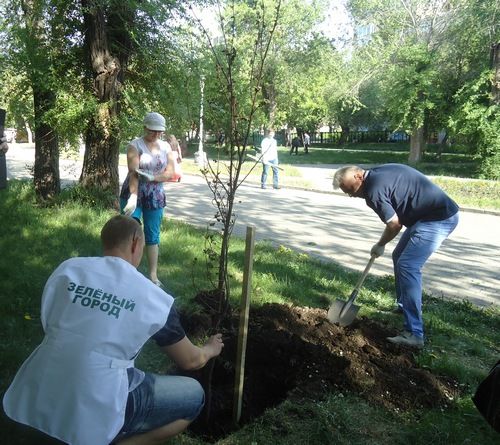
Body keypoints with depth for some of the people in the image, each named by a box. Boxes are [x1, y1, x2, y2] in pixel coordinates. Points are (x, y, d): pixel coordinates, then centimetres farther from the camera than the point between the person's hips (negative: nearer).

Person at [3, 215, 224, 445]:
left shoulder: (66, 269, 1)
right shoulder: (153, 297, -6)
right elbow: (191, 361, 7)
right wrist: (210, 349, 30)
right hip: (90, 416, -5)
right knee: (193, 396, 10)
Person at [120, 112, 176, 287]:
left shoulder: (166, 147, 6)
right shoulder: (135, 145, -7)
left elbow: (170, 172, -2)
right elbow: (133, 173, -18)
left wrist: (152, 177, -19)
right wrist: (133, 197, -30)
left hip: (155, 197, 4)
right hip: (134, 194, -3)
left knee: (153, 236, 8)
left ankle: (153, 276, 16)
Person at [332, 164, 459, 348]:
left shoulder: (374, 189, -18)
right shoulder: (378, 173, 11)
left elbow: (394, 224, -13)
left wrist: (380, 245, 4)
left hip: (438, 218, -11)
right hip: (436, 214, 11)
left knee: (407, 266, -16)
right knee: (399, 257, 18)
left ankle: (414, 334, -14)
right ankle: (404, 307, 34)